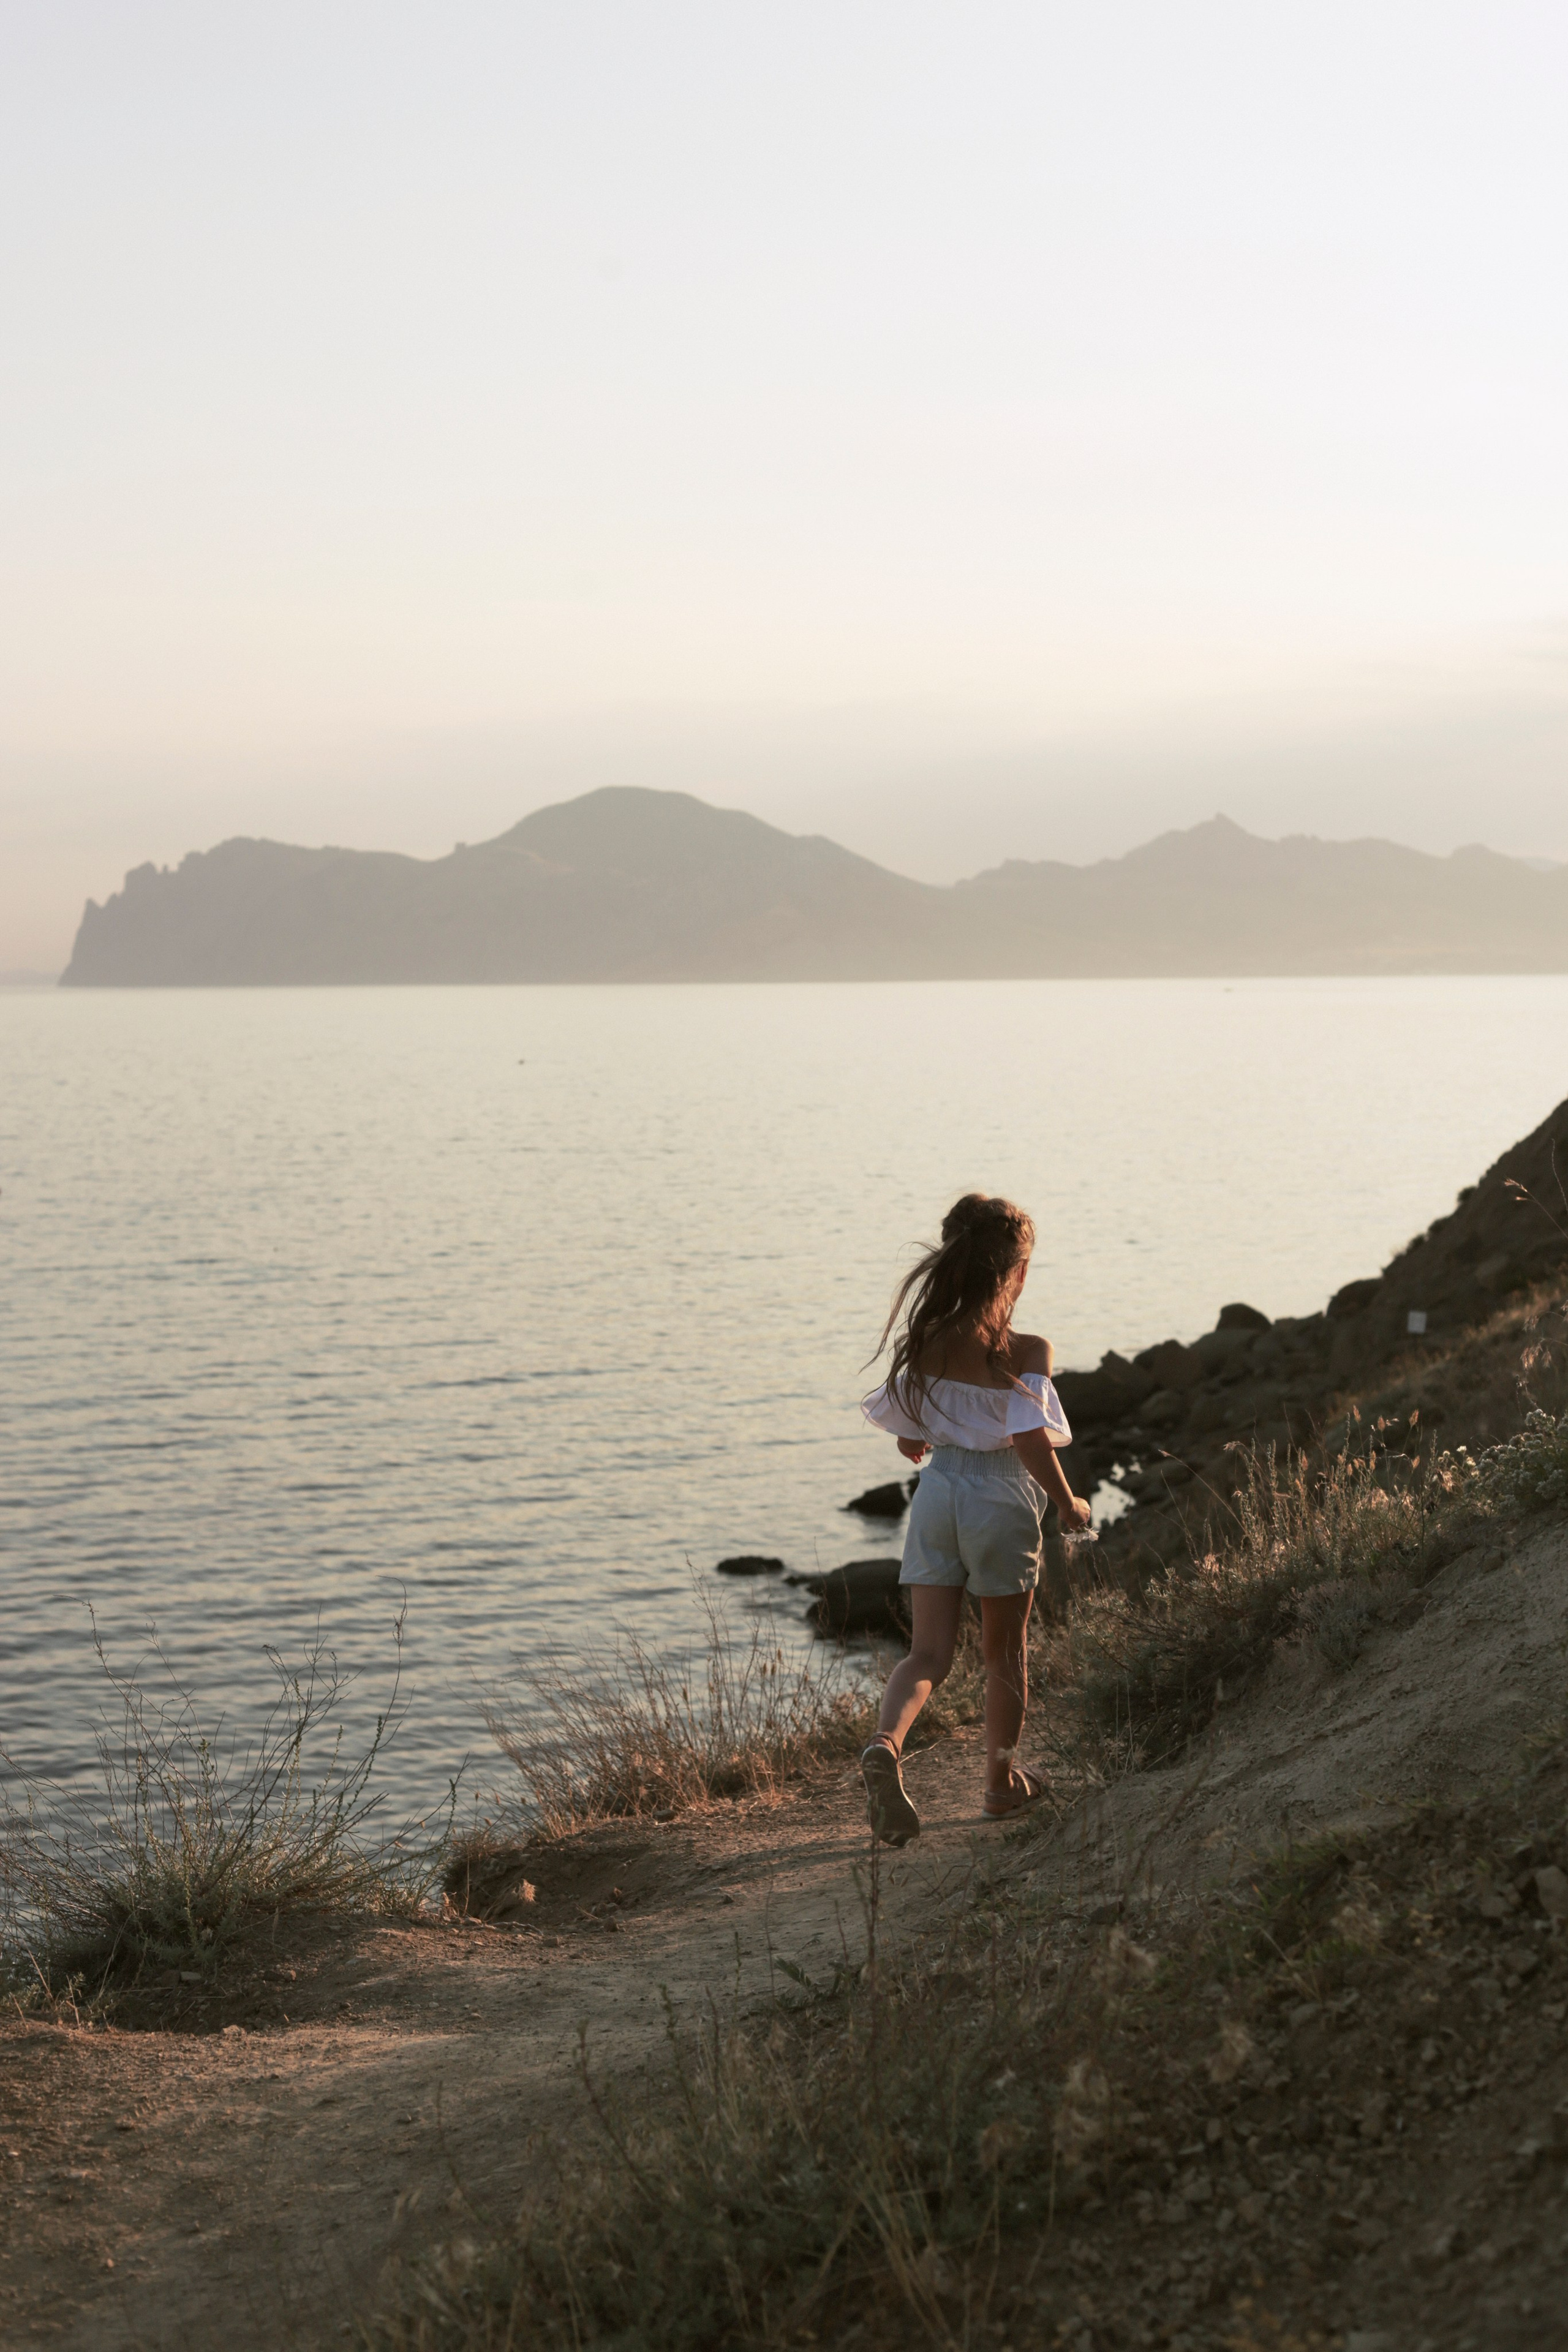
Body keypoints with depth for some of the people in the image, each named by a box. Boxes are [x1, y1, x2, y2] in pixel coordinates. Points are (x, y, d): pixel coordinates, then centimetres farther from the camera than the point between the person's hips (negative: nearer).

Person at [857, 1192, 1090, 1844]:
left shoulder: (922, 1339, -1)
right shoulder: (1024, 1350, -15)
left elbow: (909, 1437, 6)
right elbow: (1030, 1440, -20)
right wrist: (1068, 1505, -5)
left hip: (938, 1491, 3)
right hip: (1001, 1497, -3)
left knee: (929, 1650, 5)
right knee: (1005, 1647, 17)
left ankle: (886, 1742, -23)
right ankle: (1003, 1779, 30)